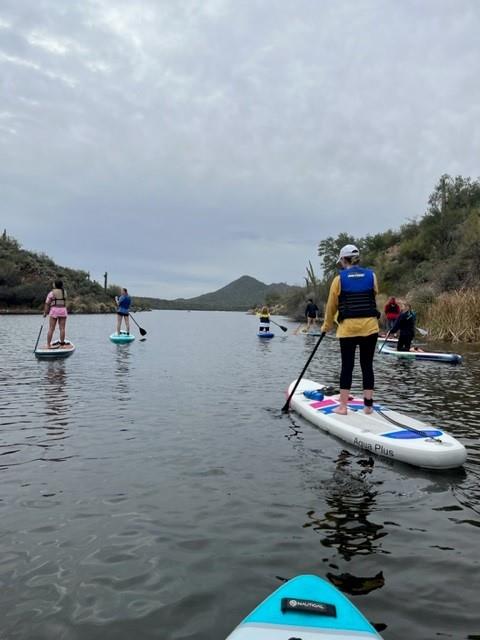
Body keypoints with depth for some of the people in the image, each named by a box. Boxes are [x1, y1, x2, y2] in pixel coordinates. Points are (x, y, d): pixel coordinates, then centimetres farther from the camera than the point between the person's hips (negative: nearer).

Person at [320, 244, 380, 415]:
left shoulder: (339, 279, -2)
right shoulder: (371, 275, 3)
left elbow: (331, 305, 5)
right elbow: (374, 296, 6)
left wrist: (326, 325, 18)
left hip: (348, 327, -2)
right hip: (370, 326, 2)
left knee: (347, 366, 5)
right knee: (367, 365, 9)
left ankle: (343, 406, 8)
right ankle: (368, 405, 14)